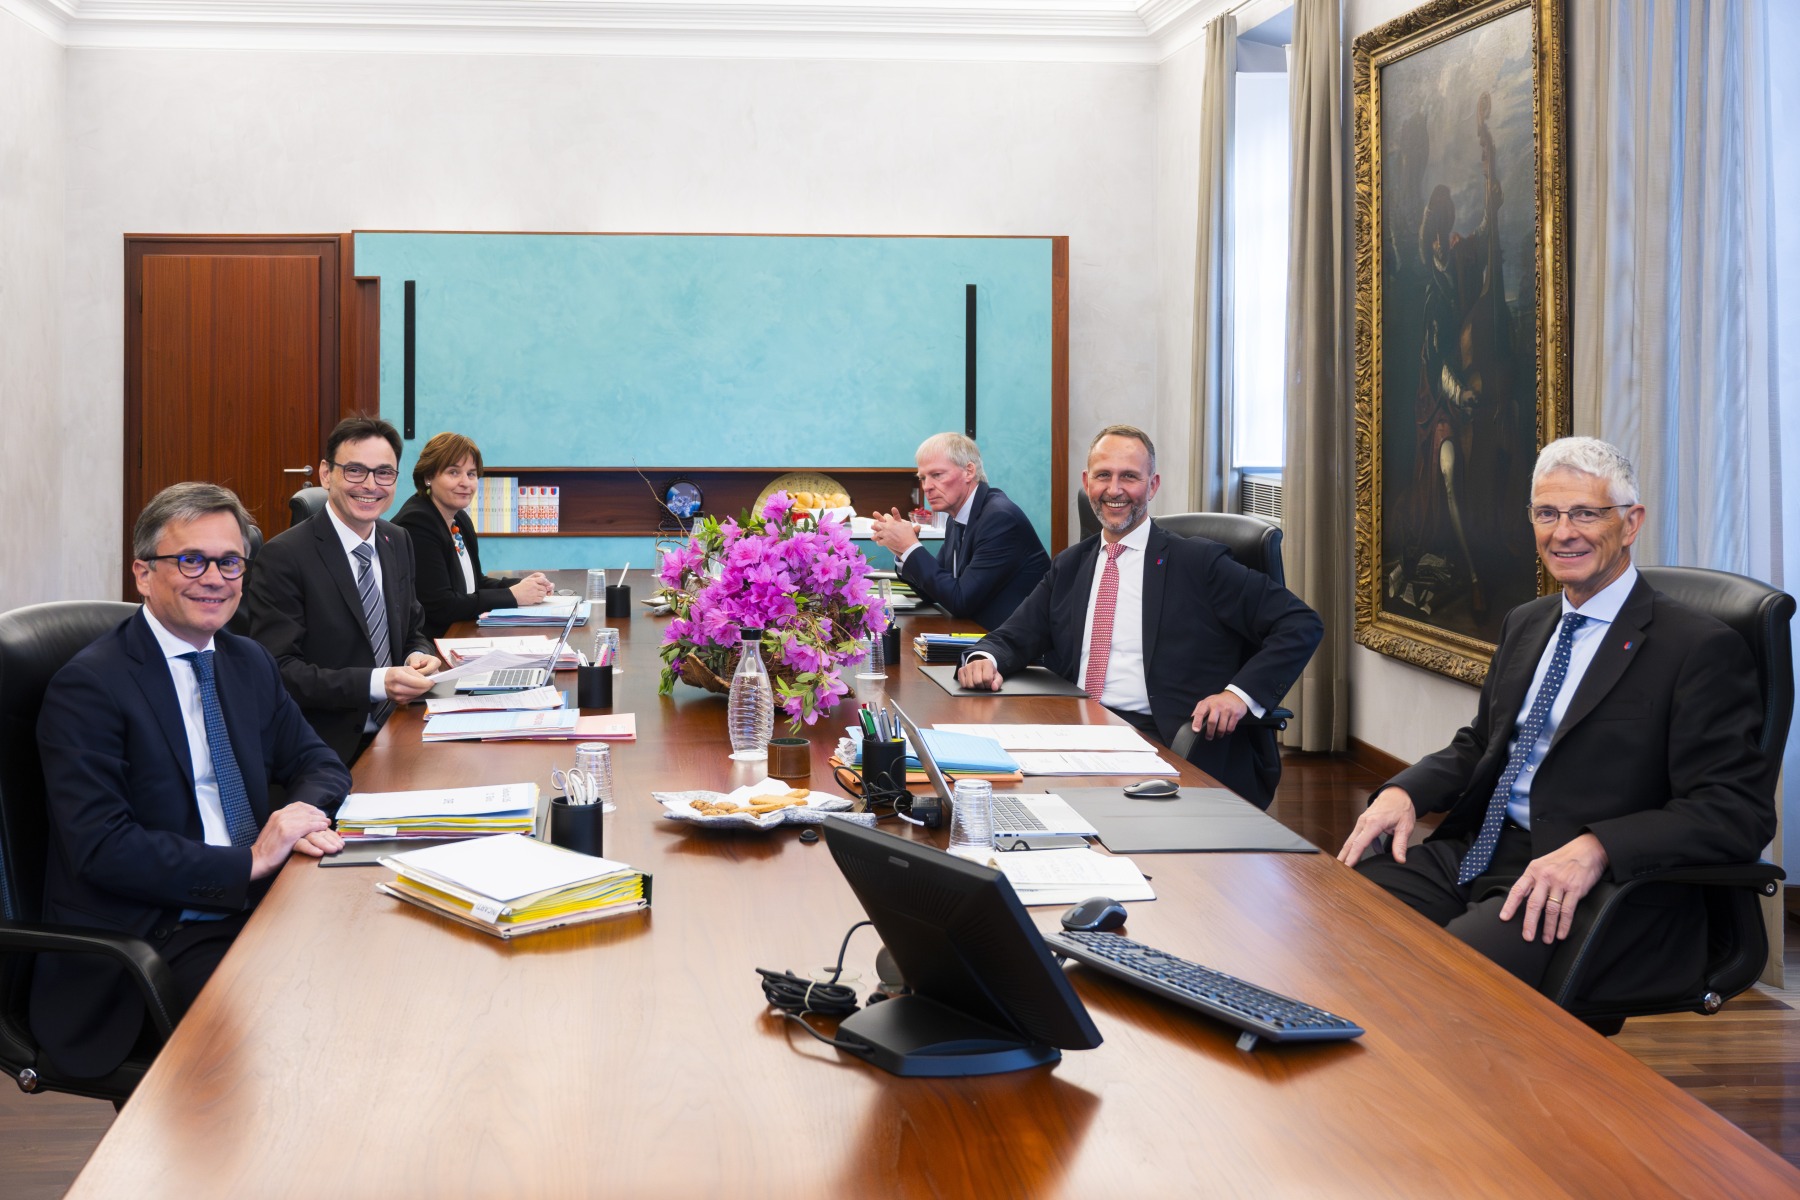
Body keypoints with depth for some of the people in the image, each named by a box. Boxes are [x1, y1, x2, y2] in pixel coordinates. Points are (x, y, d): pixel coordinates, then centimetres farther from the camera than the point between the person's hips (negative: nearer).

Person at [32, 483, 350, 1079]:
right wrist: (251, 861, -20)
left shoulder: (250, 663, 14)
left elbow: (317, 762, 19)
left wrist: (305, 816, -6)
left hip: (255, 906, 7)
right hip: (150, 935, -7)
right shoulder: (88, 686, -9)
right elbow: (101, 847, -17)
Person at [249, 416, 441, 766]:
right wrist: (376, 682, -25)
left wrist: (419, 656, -3)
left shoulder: (399, 543, 12)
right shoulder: (283, 557, -10)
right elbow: (280, 671, -15)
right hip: (332, 750, -8)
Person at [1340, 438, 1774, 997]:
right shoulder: (1524, 623, 18)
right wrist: (1403, 792, 3)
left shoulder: (1701, 648, -7)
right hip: (1478, 853, 7)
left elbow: (1737, 810, -14)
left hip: (1597, 888, -7)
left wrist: (1595, 848, -28)